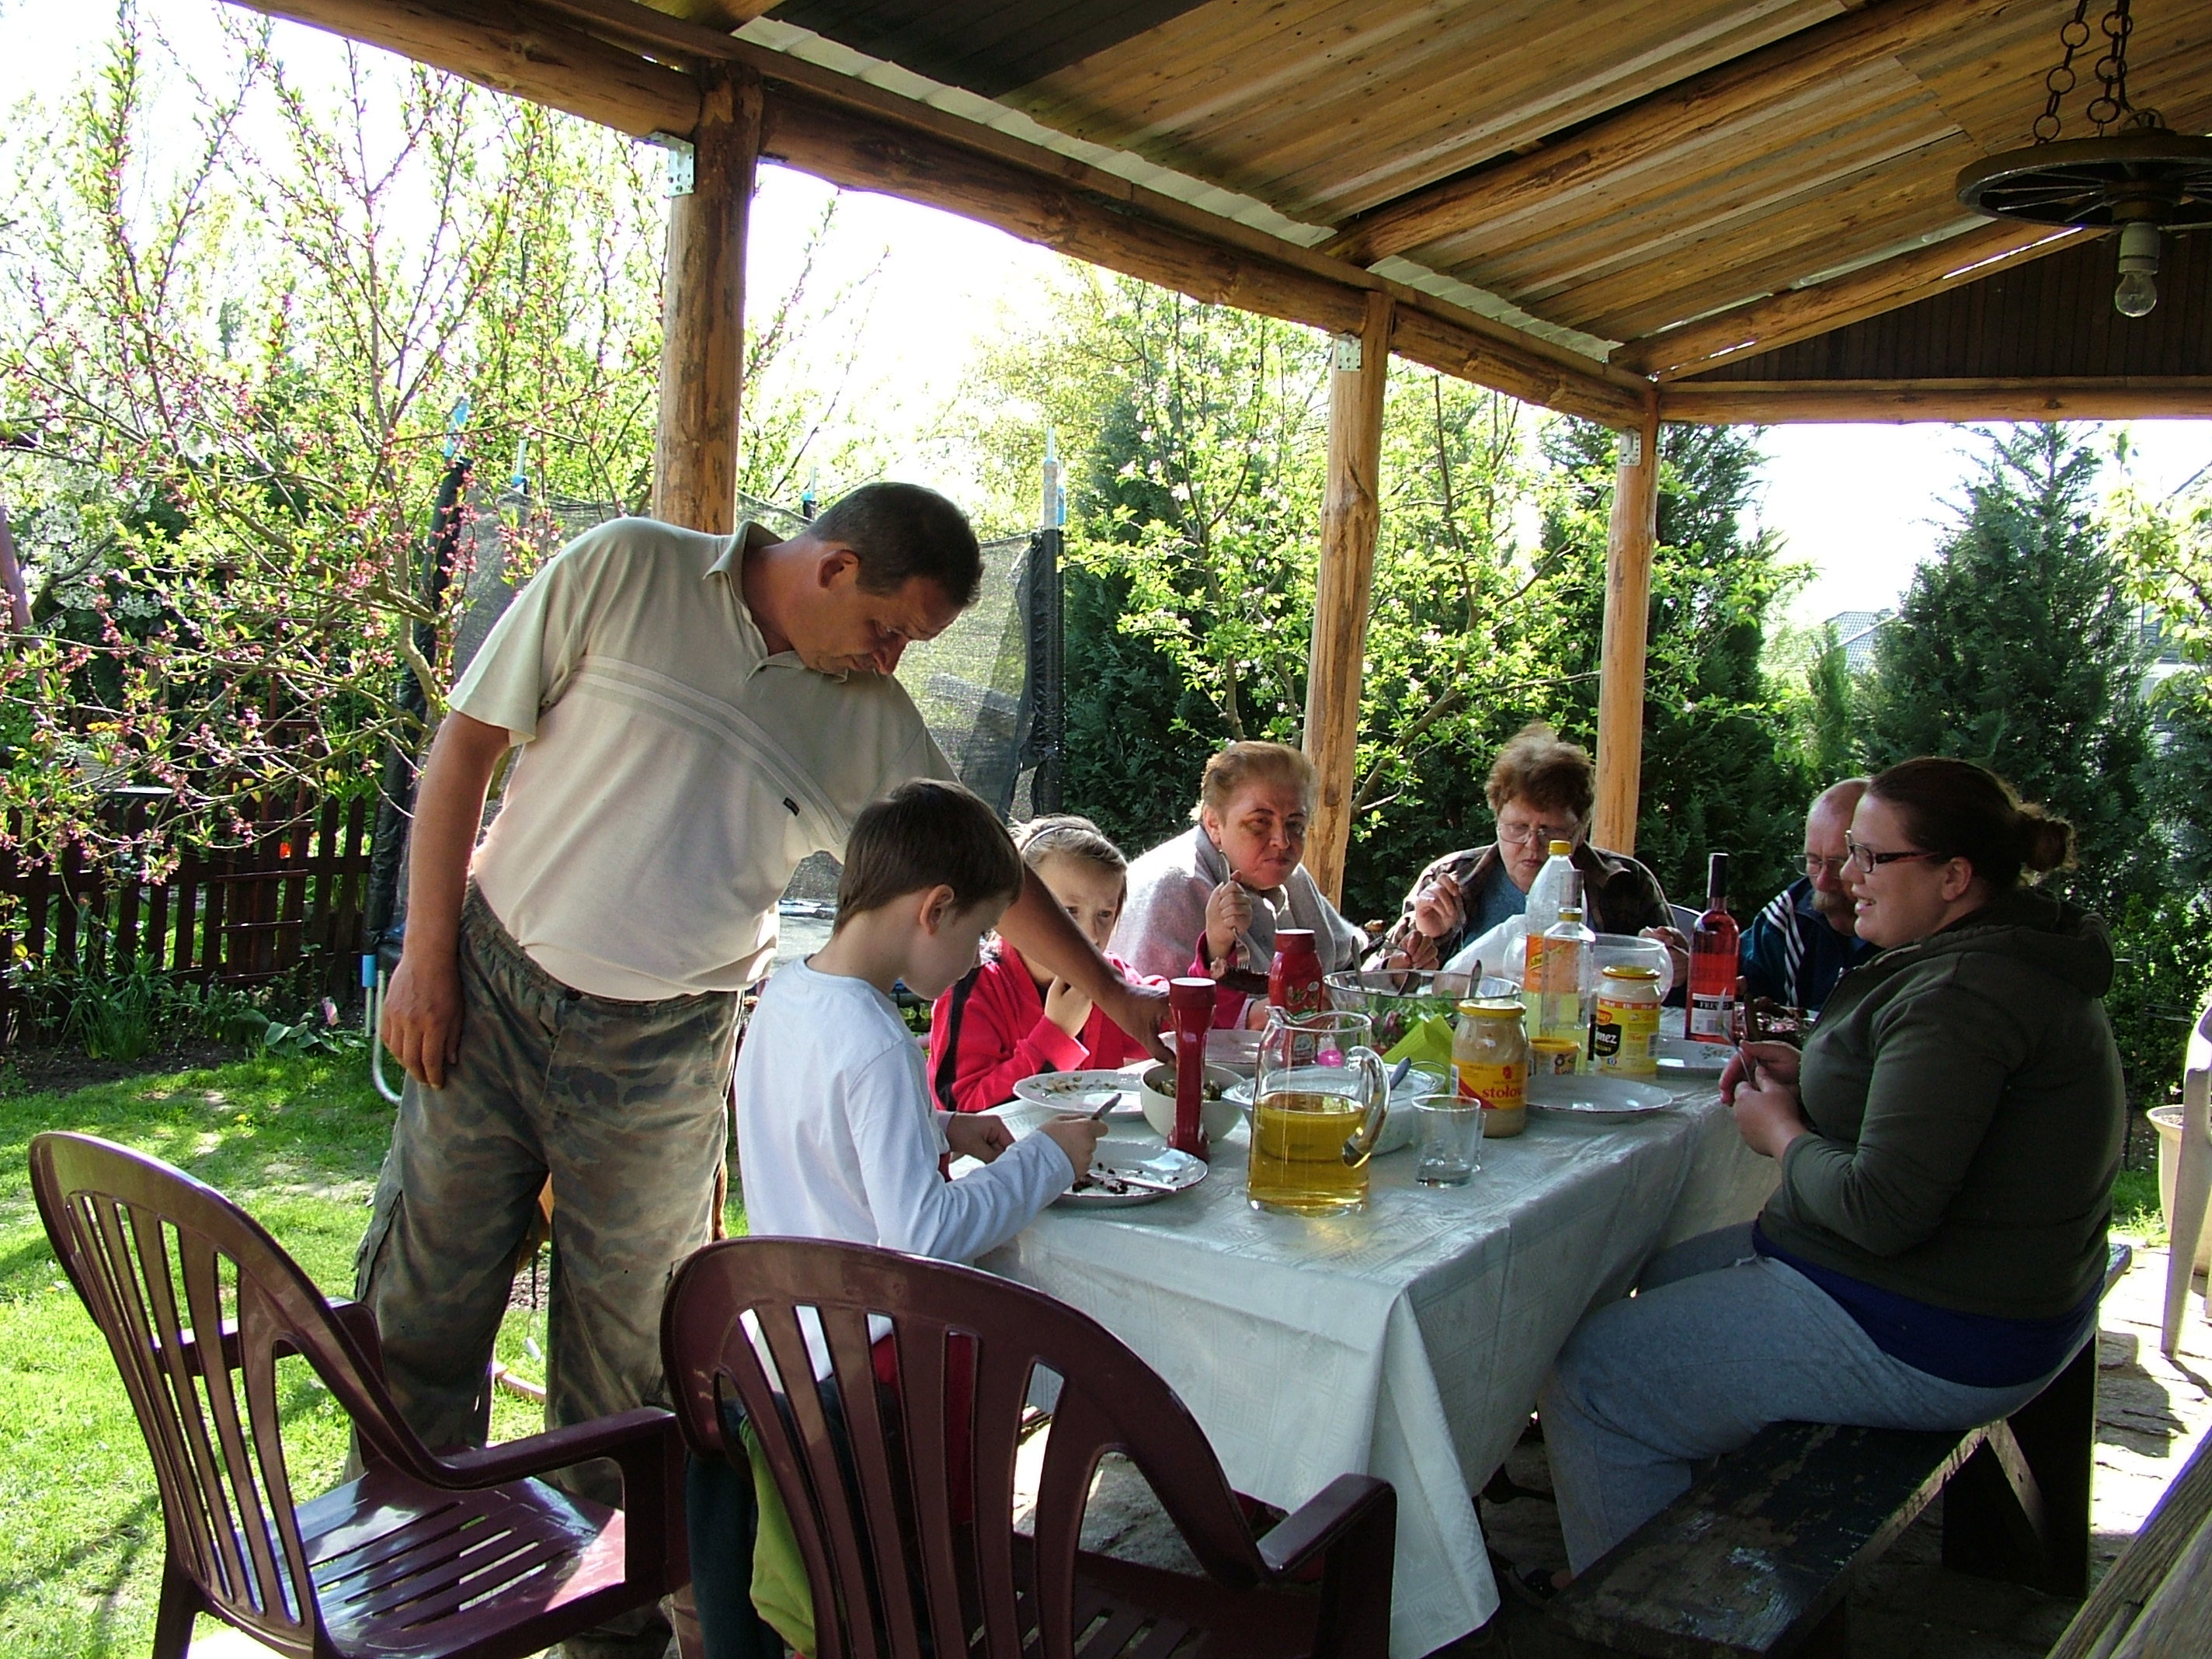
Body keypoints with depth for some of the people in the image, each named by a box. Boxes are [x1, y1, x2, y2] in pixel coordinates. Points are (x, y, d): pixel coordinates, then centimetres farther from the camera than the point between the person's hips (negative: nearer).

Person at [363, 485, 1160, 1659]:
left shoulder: (871, 722, 1)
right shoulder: (625, 572, -7)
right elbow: (467, 743, -4)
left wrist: (1111, 990, 10)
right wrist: (428, 957, -6)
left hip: (661, 1058, 1)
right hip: (492, 990, -1)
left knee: (626, 1357, 7)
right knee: (420, 1308, 8)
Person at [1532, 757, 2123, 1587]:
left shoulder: (1962, 993, -27)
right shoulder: (2025, 950, 7)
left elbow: (1882, 1210, -32)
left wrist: (1781, 1130, -13)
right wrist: (1810, 1075, 5)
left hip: (1931, 1344, -11)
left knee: (1589, 1374, -6)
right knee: (1670, 1275, 26)